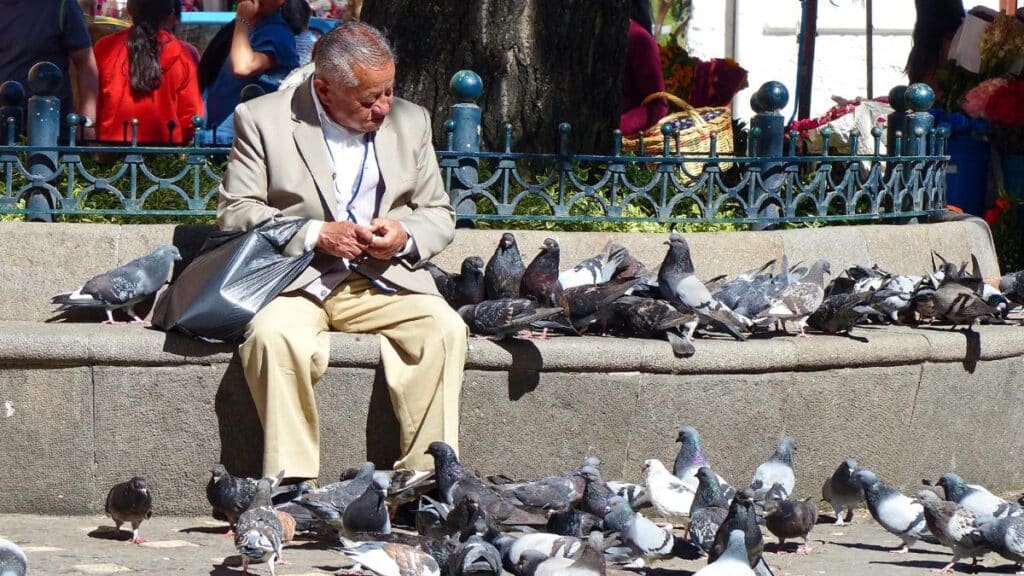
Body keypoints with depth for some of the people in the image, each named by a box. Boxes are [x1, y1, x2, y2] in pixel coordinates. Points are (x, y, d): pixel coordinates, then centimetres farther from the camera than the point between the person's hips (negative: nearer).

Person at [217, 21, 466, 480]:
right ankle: (292, 483, -32)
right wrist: (314, 234, -16)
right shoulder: (263, 119, 1)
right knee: (275, 335, -35)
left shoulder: (410, 122, 12)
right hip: (294, 280, -3)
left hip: (384, 280, 3)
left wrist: (406, 236, -7)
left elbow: (439, 215, 17)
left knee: (445, 329, -25)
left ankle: (426, 476, -24)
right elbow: (235, 211, -3)